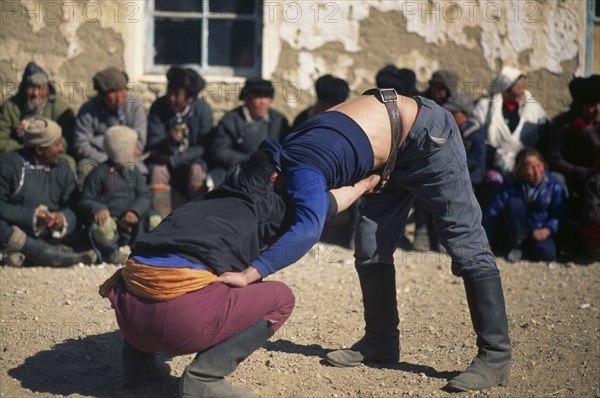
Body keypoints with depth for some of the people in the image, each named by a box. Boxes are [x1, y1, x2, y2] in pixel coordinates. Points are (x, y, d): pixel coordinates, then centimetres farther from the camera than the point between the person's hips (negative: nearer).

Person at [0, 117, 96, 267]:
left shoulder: (62, 167, 9)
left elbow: (72, 208, 3)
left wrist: (63, 218, -21)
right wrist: (31, 216, -23)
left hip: (52, 236, 4)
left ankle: (24, 249, -34)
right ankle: (60, 255, -39)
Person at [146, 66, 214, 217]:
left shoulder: (203, 110, -8)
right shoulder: (158, 107, -7)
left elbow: (203, 148, -8)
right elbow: (152, 146, -12)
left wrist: (172, 159, -17)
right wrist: (170, 140, -35)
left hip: (191, 161, 0)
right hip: (163, 161, 0)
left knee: (197, 170, -32)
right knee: (157, 170, -31)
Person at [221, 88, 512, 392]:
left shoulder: (300, 172, -32)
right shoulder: (282, 157, -4)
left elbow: (308, 229, -50)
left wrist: (249, 274, -54)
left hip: (428, 137, -9)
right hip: (394, 154, 10)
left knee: (465, 244, -9)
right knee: (370, 249, 7)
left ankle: (495, 357, -8)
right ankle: (381, 342, 18)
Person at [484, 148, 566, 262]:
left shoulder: (554, 185, -11)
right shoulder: (513, 185, -12)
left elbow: (559, 214, -10)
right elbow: (494, 213, -14)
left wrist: (548, 229, -29)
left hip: (541, 232, 0)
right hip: (518, 231, 0)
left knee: (547, 253, -34)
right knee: (514, 203, -29)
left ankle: (527, 247, 1)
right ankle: (516, 245, -12)